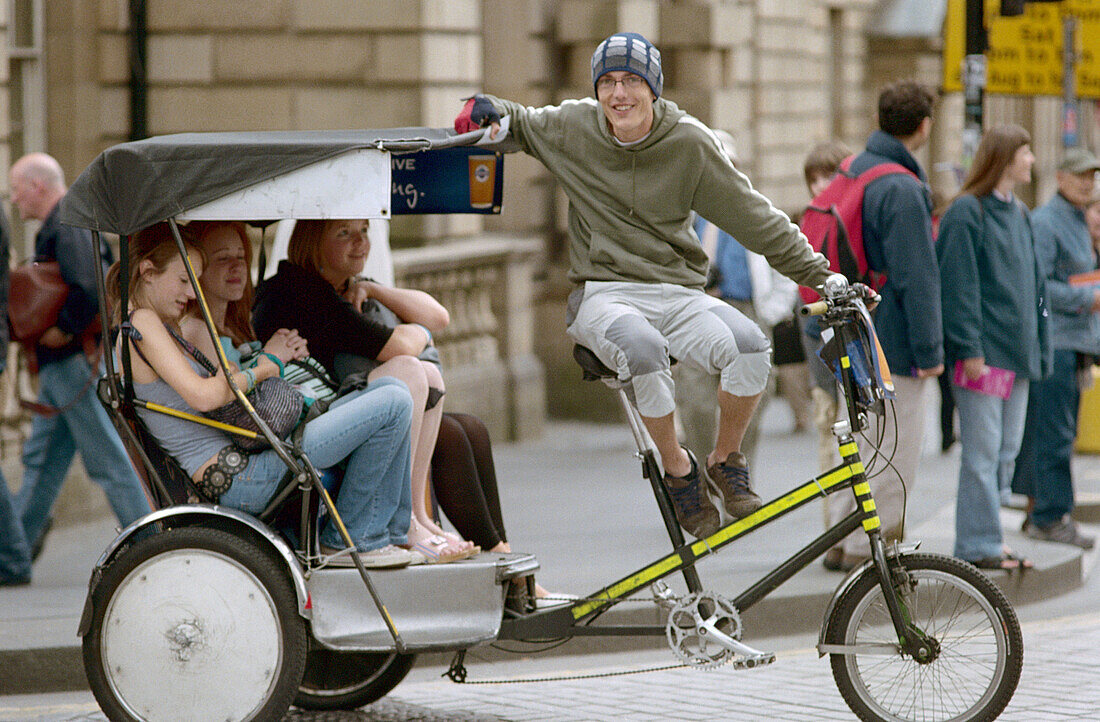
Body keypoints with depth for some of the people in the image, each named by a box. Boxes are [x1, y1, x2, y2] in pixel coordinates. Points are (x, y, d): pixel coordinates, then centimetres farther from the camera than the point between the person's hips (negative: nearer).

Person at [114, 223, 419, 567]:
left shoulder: (164, 329, 21)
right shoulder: (141, 323, -11)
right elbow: (202, 396, -23)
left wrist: (268, 358, 5)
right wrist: (264, 367, -8)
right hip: (238, 480, -11)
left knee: (390, 389, 15)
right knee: (394, 403, -13)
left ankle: (391, 535, 15)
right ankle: (347, 540, -2)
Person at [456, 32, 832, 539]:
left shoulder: (689, 144, -2)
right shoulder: (573, 129, 2)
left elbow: (754, 216, 3)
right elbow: (518, 123, 22)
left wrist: (819, 273, 2)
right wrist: (489, 110, -2)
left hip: (676, 293, 1)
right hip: (601, 293, -1)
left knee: (750, 344, -29)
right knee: (642, 346, -38)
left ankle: (725, 460, -2)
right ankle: (677, 470, -14)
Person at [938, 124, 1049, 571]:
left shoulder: (1018, 214, 17)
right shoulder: (966, 212, -9)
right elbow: (958, 285, -14)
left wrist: (1039, 347, 15)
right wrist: (969, 349, -19)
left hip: (1017, 350, 8)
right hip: (983, 350, -8)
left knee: (1007, 450, 10)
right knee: (983, 451, -6)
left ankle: (987, 538, 17)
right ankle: (978, 546, -3)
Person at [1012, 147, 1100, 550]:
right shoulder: (1044, 222, -11)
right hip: (1052, 340, -10)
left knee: (1059, 432, 11)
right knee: (1053, 431, -9)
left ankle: (1041, 513, 16)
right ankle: (1050, 517, -6)